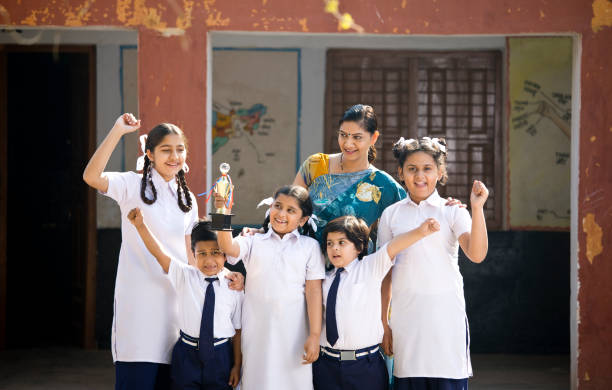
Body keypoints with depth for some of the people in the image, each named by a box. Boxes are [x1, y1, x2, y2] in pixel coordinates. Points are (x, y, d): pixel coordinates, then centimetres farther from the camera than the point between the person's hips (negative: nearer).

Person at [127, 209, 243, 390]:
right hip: (186, 356, 1)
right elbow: (159, 253, -10)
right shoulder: (184, 276, -1)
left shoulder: (233, 287, -3)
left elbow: (238, 329, 1)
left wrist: (237, 365, 2)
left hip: (220, 358, -1)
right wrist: (140, 225, -22)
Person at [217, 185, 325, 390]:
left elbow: (314, 291, 1)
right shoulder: (253, 242, 10)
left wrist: (314, 335, -5)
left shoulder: (309, 246, 7)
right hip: (256, 333, 1)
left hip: (293, 333, -1)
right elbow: (228, 248, -11)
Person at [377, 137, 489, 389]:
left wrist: (477, 208, -22)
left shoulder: (452, 211, 1)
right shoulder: (391, 215, 8)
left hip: (446, 314, -2)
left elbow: (477, 254, -14)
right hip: (406, 314, 2)